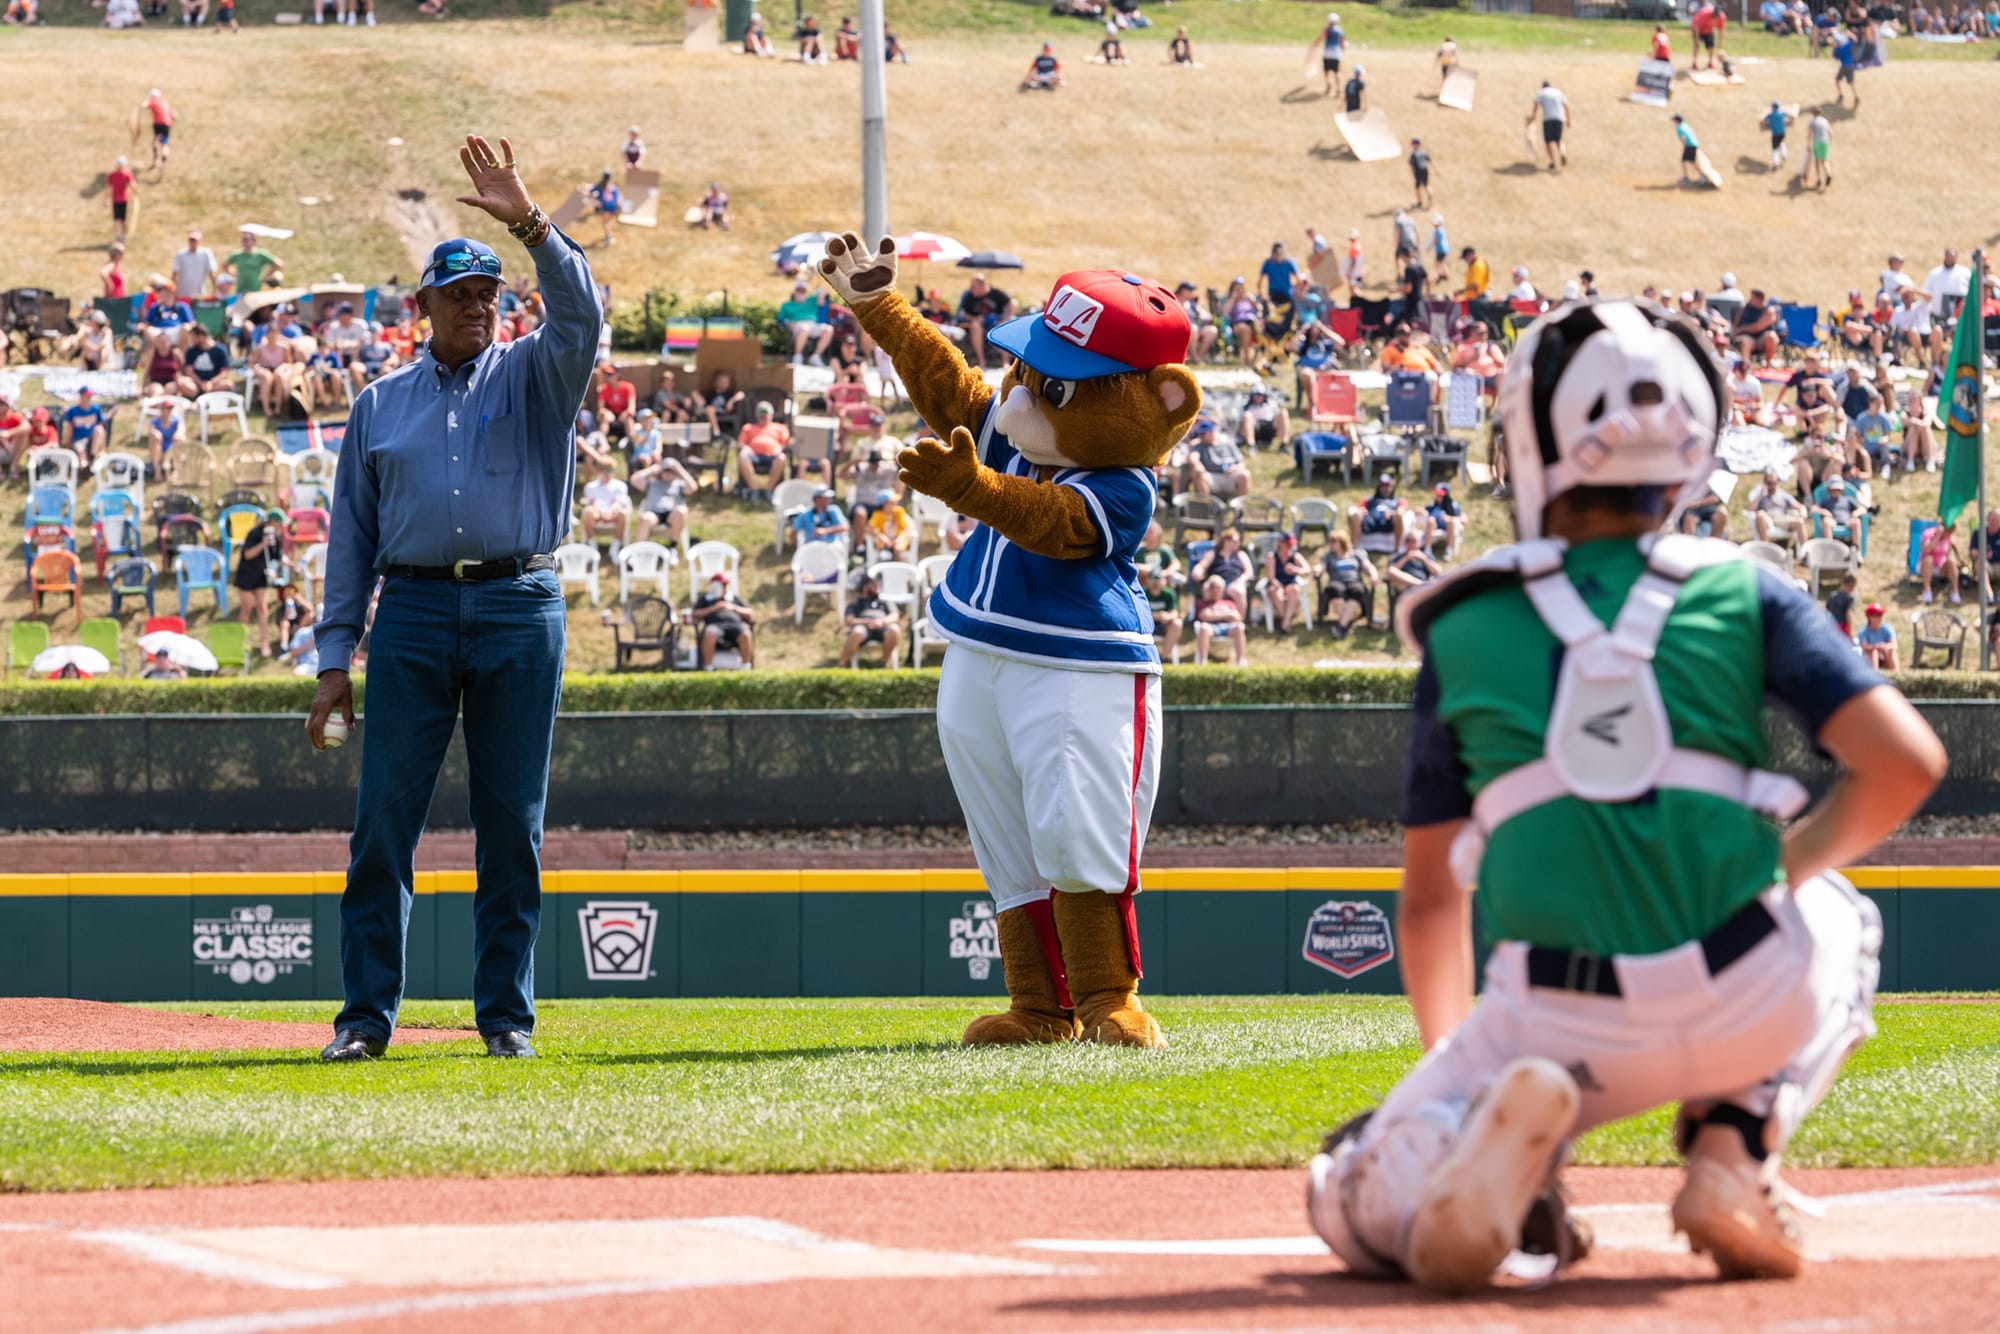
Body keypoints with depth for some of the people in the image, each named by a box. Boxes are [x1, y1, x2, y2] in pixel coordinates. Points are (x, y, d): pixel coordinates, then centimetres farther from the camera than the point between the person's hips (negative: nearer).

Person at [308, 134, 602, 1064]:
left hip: (520, 611, -1)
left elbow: (580, 316, -11)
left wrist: (530, 225, -24)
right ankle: (366, 1014, 0)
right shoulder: (380, 404, 15)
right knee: (384, 819, -4)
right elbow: (352, 535, 14)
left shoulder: (532, 378, 11)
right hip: (413, 612, 1)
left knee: (513, 823, 1)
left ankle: (506, 1015, 7)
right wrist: (335, 656, 7)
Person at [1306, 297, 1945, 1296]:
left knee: (1363, 1213, 18)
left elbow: (1430, 897, 19)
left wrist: (1448, 1063, 35)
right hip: (1751, 1009, 1)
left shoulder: (1462, 628, 11)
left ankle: (1490, 1132, -17)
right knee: (1835, 917, 36)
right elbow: (1906, 762, -2)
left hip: (1558, 1026, 0)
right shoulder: (1744, 593, 8)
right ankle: (1732, 1159, 10)